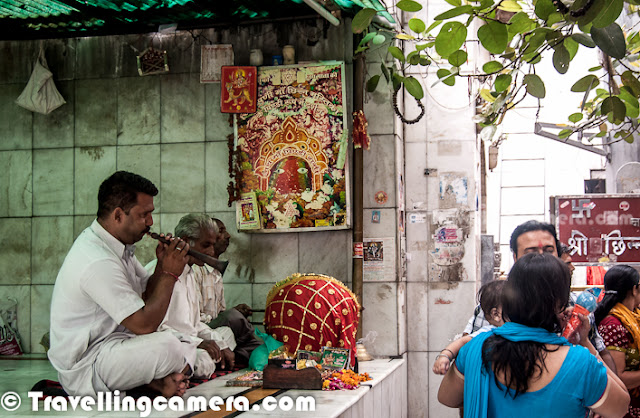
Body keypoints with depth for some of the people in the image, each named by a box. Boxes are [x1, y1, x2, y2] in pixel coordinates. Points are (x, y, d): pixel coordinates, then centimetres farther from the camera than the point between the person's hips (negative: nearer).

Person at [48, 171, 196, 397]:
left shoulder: (119, 246, 6)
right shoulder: (98, 261, -26)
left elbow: (145, 297, 10)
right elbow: (144, 324, -25)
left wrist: (162, 266, -8)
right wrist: (169, 273, -17)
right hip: (83, 370, -10)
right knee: (166, 346, -30)